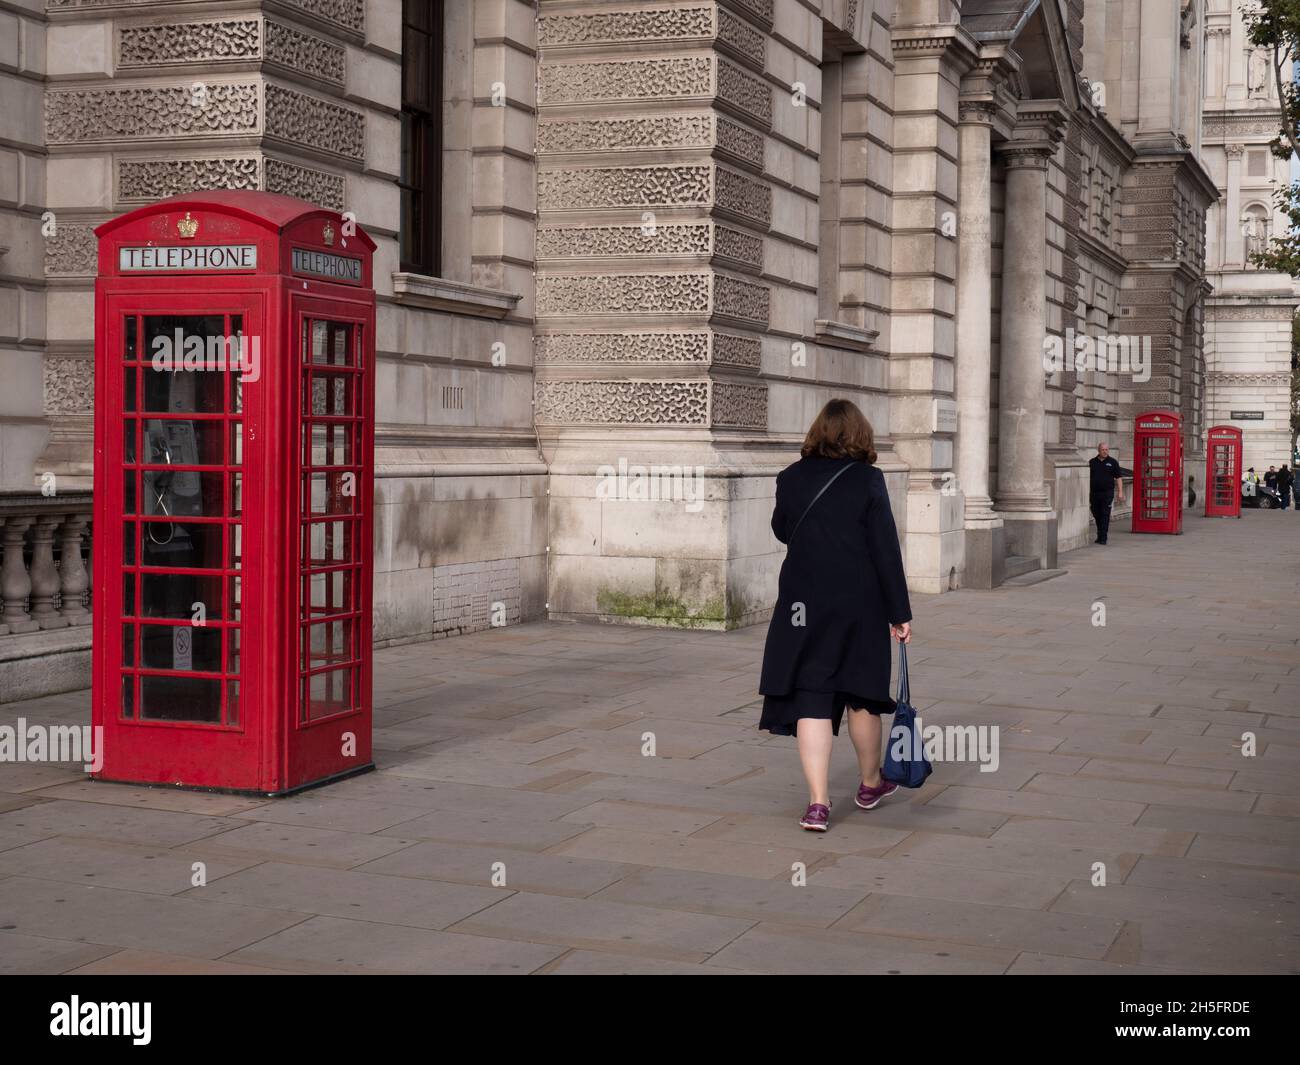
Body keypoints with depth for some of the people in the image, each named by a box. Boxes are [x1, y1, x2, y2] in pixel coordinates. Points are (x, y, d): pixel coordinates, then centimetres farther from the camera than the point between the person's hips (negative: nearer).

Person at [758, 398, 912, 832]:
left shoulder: (791, 478, -1)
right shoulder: (868, 480, -9)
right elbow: (886, 550, -8)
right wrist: (899, 612, -4)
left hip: (803, 606, 1)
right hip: (860, 605, -1)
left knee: (811, 698, 2)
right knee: (862, 692, 15)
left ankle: (818, 802, -5)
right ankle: (871, 783, 33)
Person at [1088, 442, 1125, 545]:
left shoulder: (1112, 462, 4)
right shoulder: (1092, 462, 10)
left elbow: (1119, 478, 4)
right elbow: (1087, 478, 13)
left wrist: (1120, 492, -4)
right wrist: (1087, 492, 9)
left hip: (1107, 493, -3)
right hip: (1094, 493, 3)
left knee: (1105, 515, -7)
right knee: (1096, 515, 9)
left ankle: (1103, 537, -7)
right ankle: (1100, 534, 25)